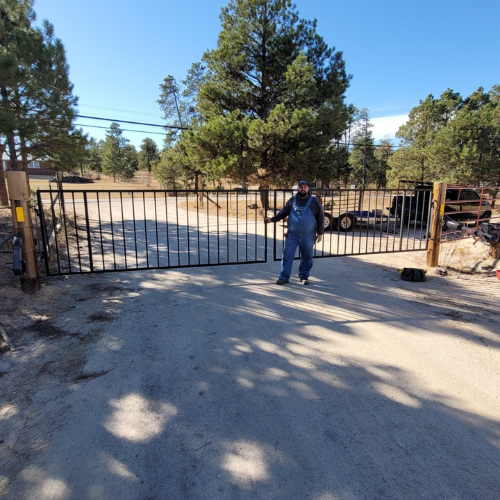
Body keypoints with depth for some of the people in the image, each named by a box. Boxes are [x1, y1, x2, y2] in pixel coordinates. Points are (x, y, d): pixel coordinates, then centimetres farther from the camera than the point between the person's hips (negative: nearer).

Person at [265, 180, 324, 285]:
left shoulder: (314, 201, 2)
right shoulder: (292, 200, 7)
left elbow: (320, 217, 2)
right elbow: (283, 212, 10)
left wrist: (320, 233, -1)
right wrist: (272, 219, -4)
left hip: (308, 236, -1)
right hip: (292, 235, 1)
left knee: (307, 257, 9)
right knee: (287, 255, -1)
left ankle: (304, 276, 25)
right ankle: (284, 277, 9)